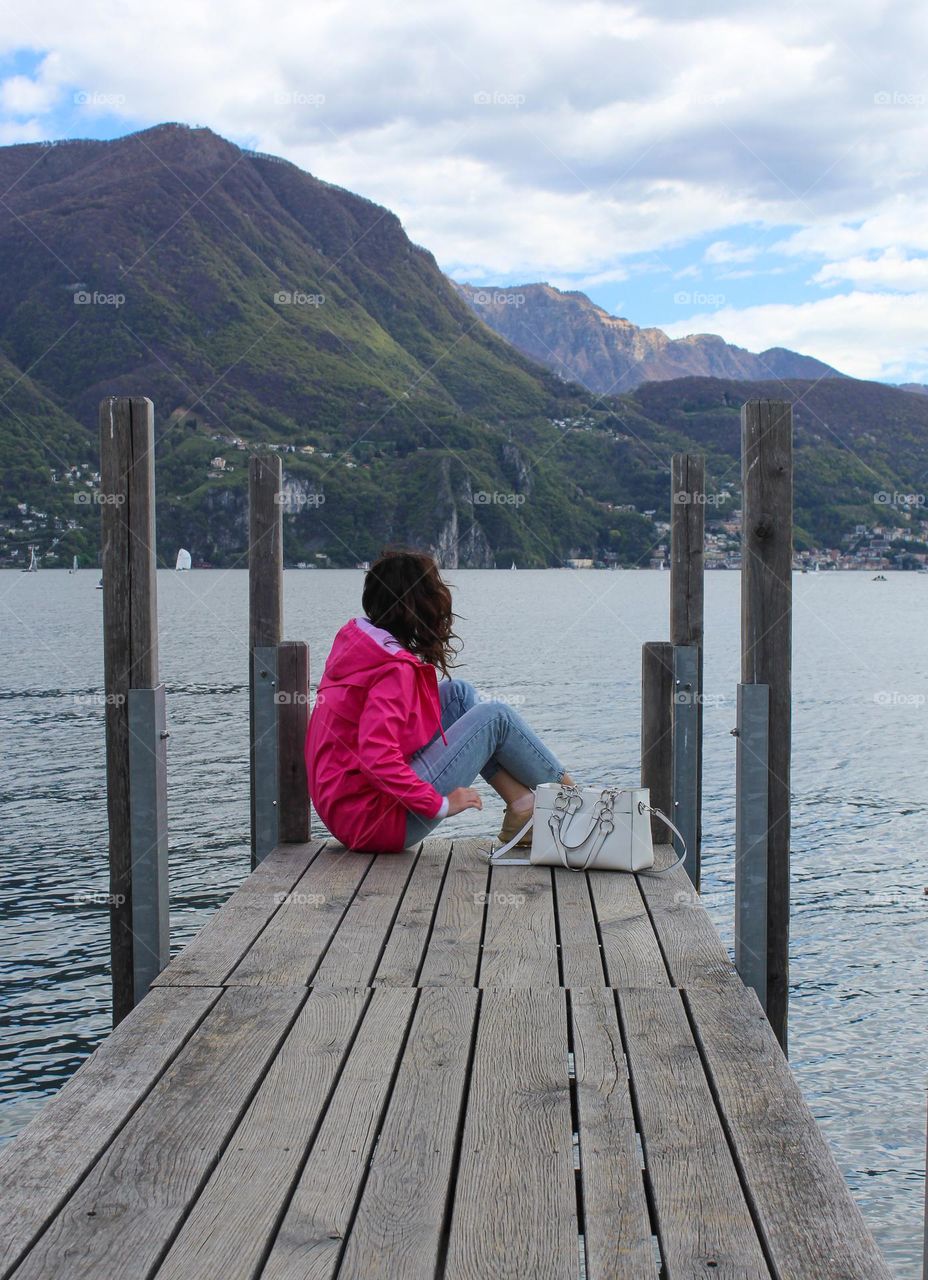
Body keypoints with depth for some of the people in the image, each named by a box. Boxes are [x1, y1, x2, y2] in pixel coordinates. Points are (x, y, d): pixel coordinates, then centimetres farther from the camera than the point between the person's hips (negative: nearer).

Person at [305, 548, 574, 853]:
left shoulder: (354, 637, 4)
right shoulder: (397, 670, -22)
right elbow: (376, 758, -31)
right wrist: (441, 805, -23)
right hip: (374, 822, -9)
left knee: (459, 693, 10)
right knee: (496, 716, -2)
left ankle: (523, 805, 11)